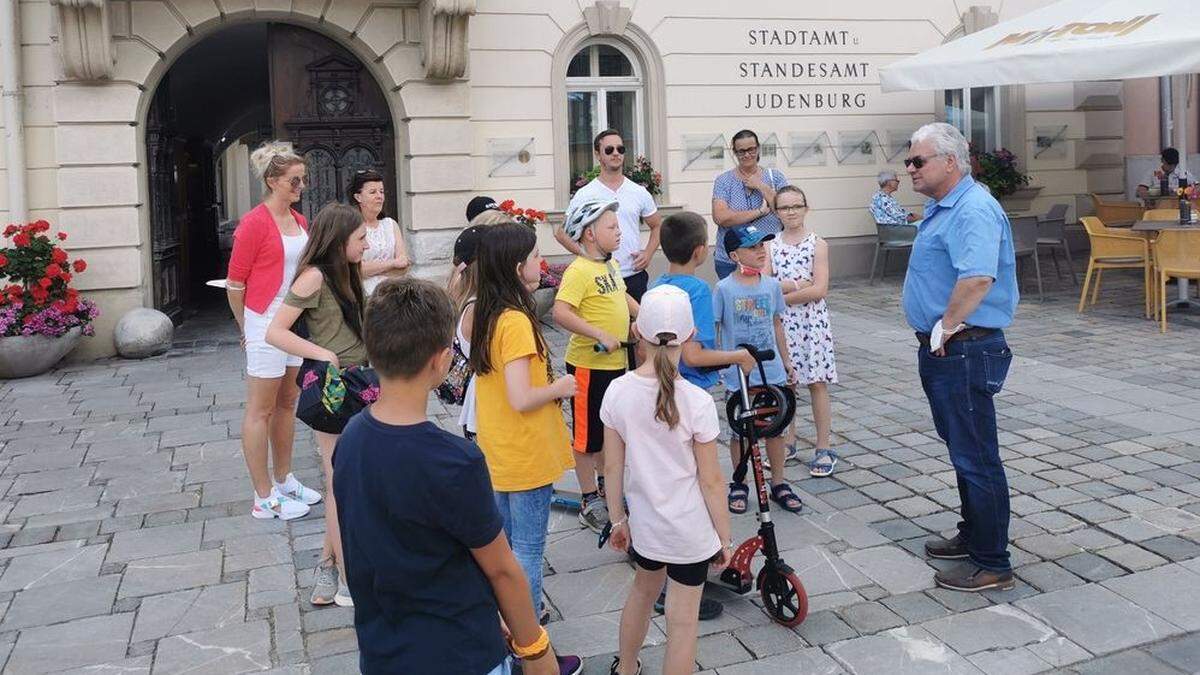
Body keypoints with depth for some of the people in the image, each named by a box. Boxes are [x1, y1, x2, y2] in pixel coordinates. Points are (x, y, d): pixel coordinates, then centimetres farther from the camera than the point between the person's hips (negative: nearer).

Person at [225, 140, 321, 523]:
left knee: (287, 403, 16)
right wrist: (247, 328, 1)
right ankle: (264, 499, 8)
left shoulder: (299, 221, 9)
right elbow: (235, 283, -9)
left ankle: (284, 481, 29)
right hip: (267, 320, -8)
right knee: (261, 410, 1)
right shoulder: (255, 223, -13)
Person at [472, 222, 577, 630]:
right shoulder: (516, 321, -24)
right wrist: (560, 387, -12)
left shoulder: (483, 314, 3)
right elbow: (521, 399, -28)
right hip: (526, 457, -9)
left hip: (496, 455, 9)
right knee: (527, 552, 3)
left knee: (503, 546, 21)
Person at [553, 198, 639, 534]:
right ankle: (590, 503, 16)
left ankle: (605, 485, 40)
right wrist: (600, 334, -33)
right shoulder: (579, 271, -20)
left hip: (616, 362, 9)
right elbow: (560, 312, -31)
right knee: (588, 434, 4)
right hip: (589, 365, -9)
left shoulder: (610, 265, 9)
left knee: (609, 429, 22)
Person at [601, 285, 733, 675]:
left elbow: (613, 467, -3)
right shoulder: (697, 402, -19)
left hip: (644, 523, 5)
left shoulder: (618, 392, -11)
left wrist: (618, 519, 11)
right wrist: (724, 537, 0)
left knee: (644, 589, 30)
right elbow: (711, 480, -13)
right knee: (682, 621, 9)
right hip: (690, 531, -4)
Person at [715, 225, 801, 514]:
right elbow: (713, 329, -6)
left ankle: (778, 484, 27)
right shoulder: (724, 289, -11)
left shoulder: (772, 285, 1)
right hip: (737, 375, -3)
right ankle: (739, 485, 27)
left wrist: (786, 362, 15)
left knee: (776, 428, 11)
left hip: (772, 372, 3)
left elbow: (776, 324, 12)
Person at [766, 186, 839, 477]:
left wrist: (781, 295, -12)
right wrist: (799, 284, -16)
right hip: (780, 323, 2)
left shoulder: (818, 245, -2)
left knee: (817, 384, 2)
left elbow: (819, 290, -11)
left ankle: (824, 448, 10)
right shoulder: (770, 246, 4)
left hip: (812, 321, -2)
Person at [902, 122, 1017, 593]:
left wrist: (946, 326, -20)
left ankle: (992, 564, 8)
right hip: (941, 351, 11)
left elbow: (978, 277, -32)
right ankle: (972, 537, 34)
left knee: (976, 457, -3)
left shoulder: (974, 209, -19)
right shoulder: (940, 208, 15)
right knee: (963, 450, 20)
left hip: (964, 352, -11)